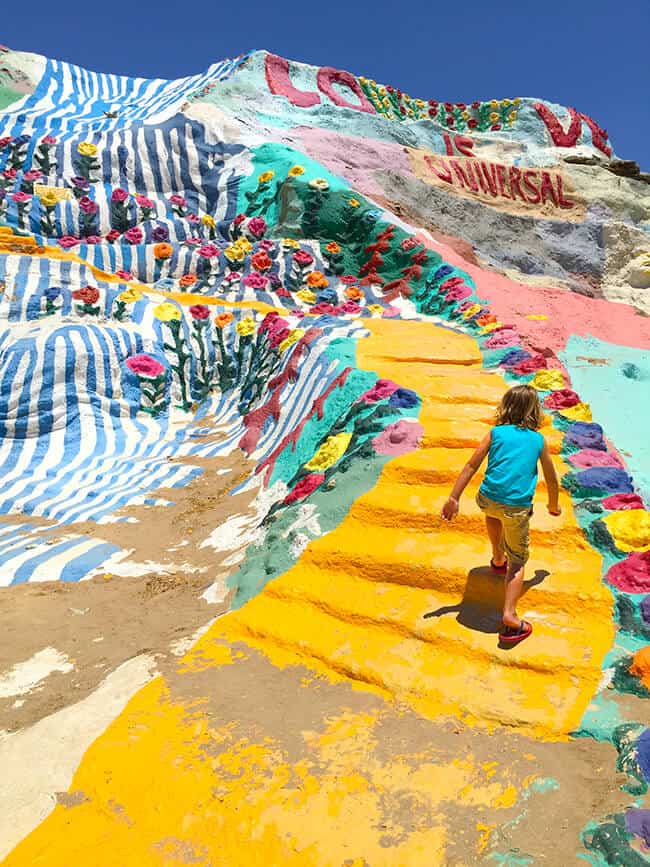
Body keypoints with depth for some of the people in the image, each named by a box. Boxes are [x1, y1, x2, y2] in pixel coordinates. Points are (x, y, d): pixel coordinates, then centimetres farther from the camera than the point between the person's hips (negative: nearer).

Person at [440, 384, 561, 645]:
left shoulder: (496, 433, 7)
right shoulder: (539, 440, 10)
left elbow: (471, 466, 1)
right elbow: (551, 479, 19)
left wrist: (453, 498, 3)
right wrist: (554, 506, 37)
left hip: (488, 498, 1)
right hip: (518, 508, -1)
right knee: (518, 560, 11)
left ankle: (498, 558, 49)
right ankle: (509, 615, -4)